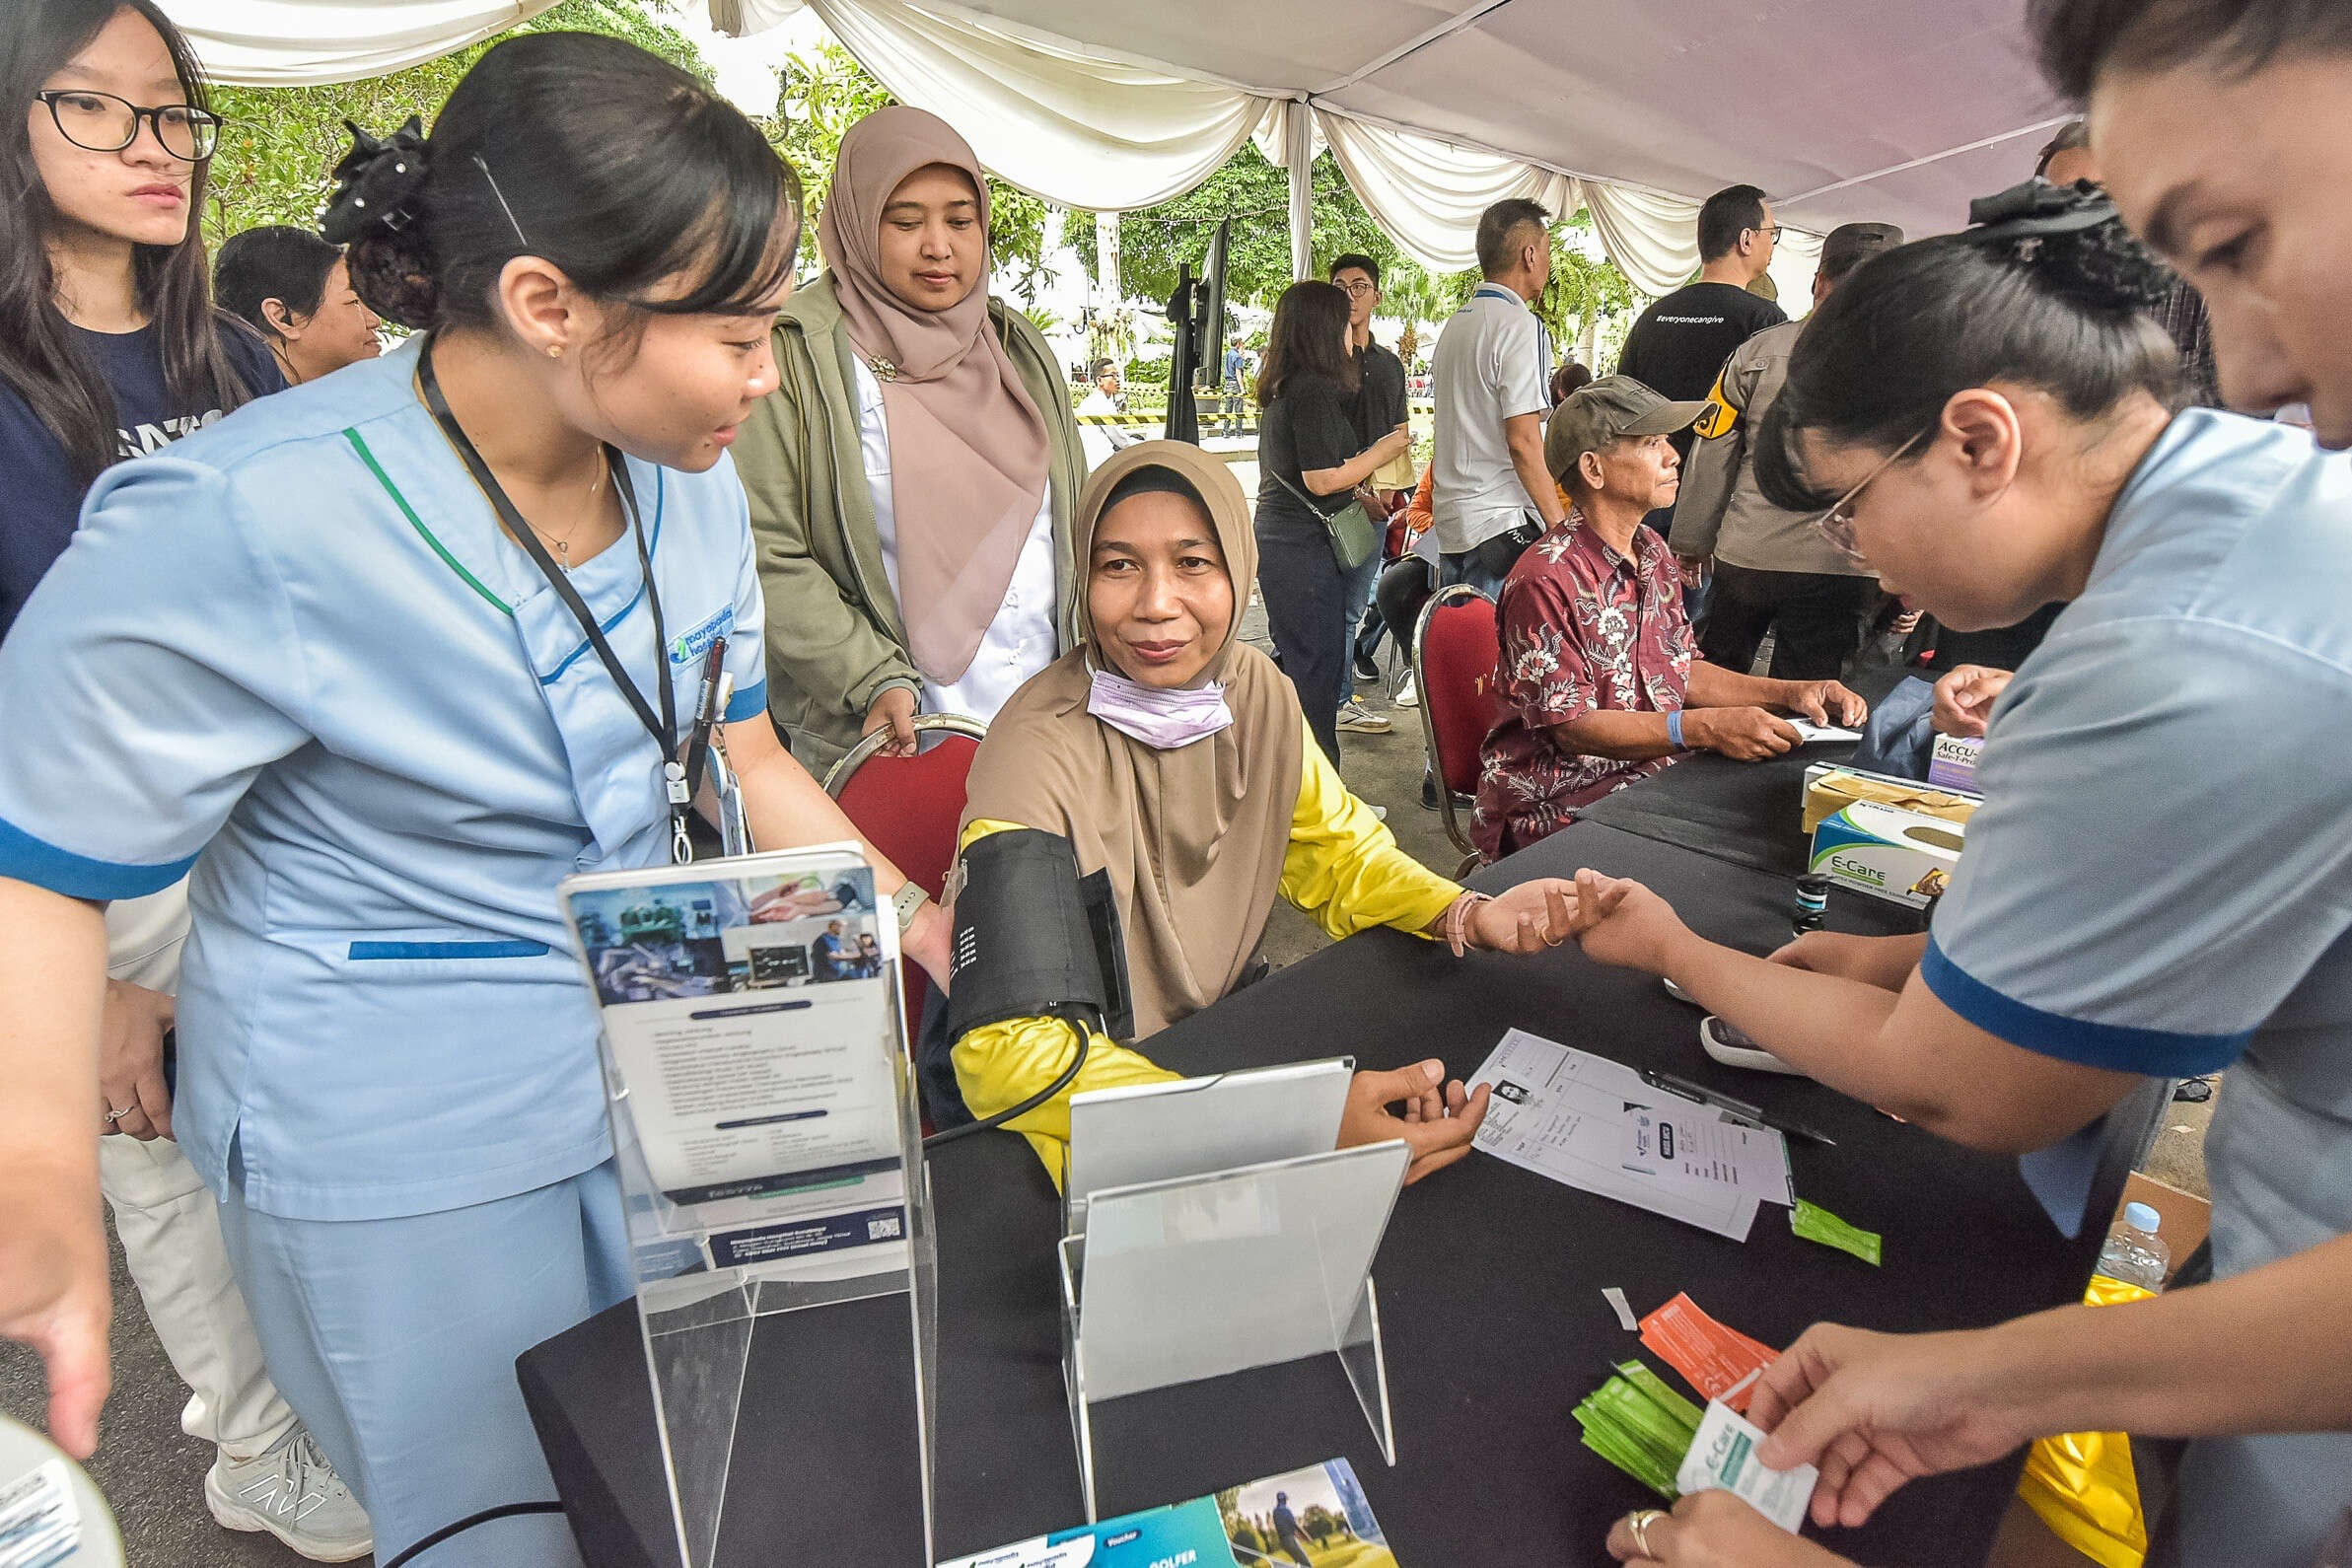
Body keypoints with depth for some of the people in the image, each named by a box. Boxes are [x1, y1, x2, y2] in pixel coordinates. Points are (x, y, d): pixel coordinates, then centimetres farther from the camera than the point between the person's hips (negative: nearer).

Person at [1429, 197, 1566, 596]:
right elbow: (1523, 441, -17)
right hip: (1503, 525, -9)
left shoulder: (1455, 323, 16)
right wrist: (1561, 525, -13)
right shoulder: (1519, 325, -11)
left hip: (1450, 521, 9)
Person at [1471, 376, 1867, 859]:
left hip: (1657, 773, 8)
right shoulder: (1545, 579, -19)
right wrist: (1707, 728, -26)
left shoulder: (1652, 553, 10)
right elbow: (1572, 725, -19)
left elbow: (1681, 669, 17)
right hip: (1565, 798, -8)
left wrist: (1788, 692, 4)